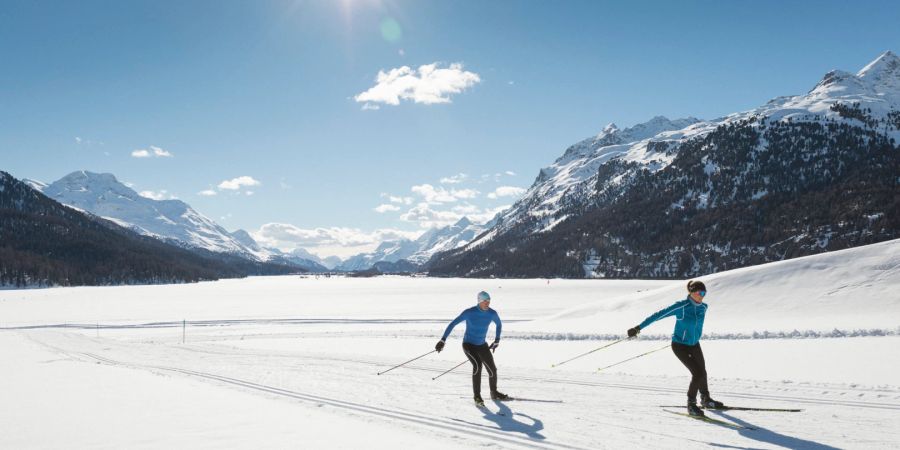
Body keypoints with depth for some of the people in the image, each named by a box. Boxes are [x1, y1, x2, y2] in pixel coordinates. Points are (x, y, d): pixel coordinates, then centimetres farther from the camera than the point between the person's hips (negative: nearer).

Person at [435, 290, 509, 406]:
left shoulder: (492, 313, -11)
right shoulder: (469, 312, -22)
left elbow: (499, 324, 12)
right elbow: (452, 324, -18)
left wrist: (497, 341, 14)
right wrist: (443, 340, -21)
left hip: (482, 345, 4)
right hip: (468, 344, -4)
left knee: (492, 369, 1)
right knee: (477, 365, -28)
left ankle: (494, 393, 30)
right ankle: (477, 396, -15)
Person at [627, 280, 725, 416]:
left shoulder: (703, 307, -6)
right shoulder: (681, 306, -25)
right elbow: (658, 315, -22)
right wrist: (638, 328, -23)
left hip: (694, 344, 6)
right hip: (680, 345, -6)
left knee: (702, 372, 18)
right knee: (698, 373, -13)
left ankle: (705, 399, 43)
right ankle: (691, 404, 5)